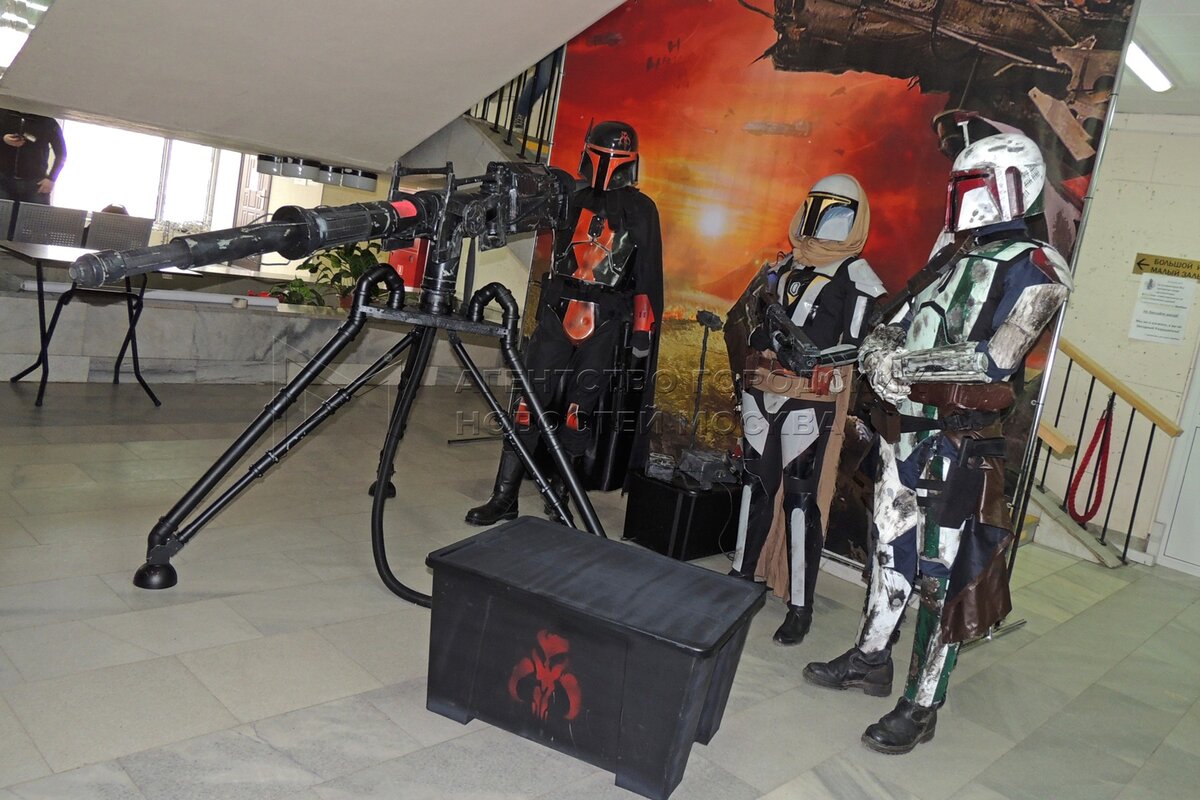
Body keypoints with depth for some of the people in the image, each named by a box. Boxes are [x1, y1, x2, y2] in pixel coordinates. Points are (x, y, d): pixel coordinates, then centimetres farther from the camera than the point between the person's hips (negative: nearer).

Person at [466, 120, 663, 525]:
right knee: (529, 401, 0)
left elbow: (648, 279, 0)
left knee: (578, 413, 1)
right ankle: (504, 497, 7)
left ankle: (559, 496, 16)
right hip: (556, 313, 3)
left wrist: (643, 332, -2)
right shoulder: (572, 199, 11)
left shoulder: (641, 211, 2)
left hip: (603, 327, -3)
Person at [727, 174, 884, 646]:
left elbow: (856, 351, -12)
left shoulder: (858, 282, -5)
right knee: (755, 485, 15)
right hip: (759, 394, 6)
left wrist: (807, 359, -23)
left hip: (808, 404, -6)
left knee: (801, 499, -5)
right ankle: (743, 572, 30)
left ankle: (800, 606, 3)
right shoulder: (784, 266, 15)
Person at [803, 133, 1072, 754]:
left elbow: (995, 360, -20)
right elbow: (907, 324, 17)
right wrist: (880, 343, -5)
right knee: (891, 549, 18)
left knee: (945, 573, 0)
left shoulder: (1034, 269, -9)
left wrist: (903, 364, -20)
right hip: (907, 430, 8)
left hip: (960, 445, -8)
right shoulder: (952, 256, 15)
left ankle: (922, 705, 12)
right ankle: (870, 658, 34)